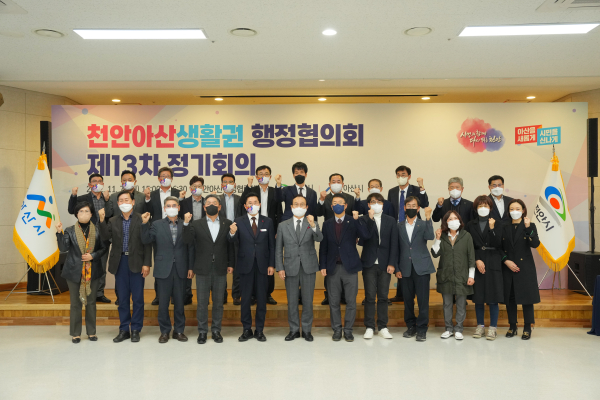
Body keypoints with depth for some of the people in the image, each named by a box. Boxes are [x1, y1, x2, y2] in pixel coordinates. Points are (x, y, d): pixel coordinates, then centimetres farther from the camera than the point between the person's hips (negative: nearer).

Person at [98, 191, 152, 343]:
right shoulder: (113, 221, 8)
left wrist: (146, 263, -9)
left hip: (136, 262, -3)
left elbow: (147, 243, -4)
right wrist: (102, 220, -19)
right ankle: (124, 330, 20)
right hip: (120, 262, 3)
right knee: (122, 297, 10)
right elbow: (106, 236, -8)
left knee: (138, 297, 3)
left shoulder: (141, 219, -2)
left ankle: (136, 329, 15)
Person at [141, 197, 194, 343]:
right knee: (163, 302, 5)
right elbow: (146, 240, -6)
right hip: (163, 269, 0)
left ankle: (179, 330, 20)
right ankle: (164, 331, 18)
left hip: (180, 269, 0)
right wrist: (144, 224, -18)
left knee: (179, 301, 8)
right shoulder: (157, 225, 5)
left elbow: (190, 247, 4)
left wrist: (190, 267, 0)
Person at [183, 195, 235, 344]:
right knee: (202, 302, 6)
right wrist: (186, 224, -19)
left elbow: (231, 245, 5)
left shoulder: (227, 224, 4)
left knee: (218, 302, 9)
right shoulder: (196, 224, 3)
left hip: (220, 269, 1)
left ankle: (216, 330, 22)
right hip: (203, 269, 0)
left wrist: (231, 264, 2)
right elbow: (188, 241, -9)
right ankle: (202, 331, 18)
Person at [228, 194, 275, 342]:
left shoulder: (267, 221, 4)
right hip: (246, 265, -1)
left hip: (262, 265, 1)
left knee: (261, 298, 6)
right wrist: (232, 233, -29)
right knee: (245, 298, 6)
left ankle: (259, 330, 17)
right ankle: (247, 330, 17)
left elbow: (272, 245, 4)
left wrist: (271, 264, -2)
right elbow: (235, 243, -7)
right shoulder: (239, 222, 1)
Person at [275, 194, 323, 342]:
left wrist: (313, 226, -36)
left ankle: (306, 330, 19)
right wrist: (279, 268, -3)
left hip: (308, 267, -1)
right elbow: (278, 248, 5)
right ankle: (294, 330, 22)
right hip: (291, 267, 1)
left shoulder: (313, 224, 2)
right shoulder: (283, 225, 5)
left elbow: (319, 238, -18)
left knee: (308, 300, 6)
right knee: (292, 301, 9)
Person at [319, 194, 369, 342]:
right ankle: (336, 330, 19)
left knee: (351, 301, 4)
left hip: (350, 267, -1)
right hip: (333, 268, 2)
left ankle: (348, 330, 16)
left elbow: (365, 235, -16)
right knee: (334, 302, 7)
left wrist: (357, 219, -25)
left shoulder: (353, 222, 2)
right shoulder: (327, 224, 8)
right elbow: (323, 247, 7)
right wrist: (323, 266, 0)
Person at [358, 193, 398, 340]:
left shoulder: (390, 220, 8)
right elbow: (361, 240, -14)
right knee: (370, 297, 1)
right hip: (369, 263, -2)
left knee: (383, 297, 6)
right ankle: (369, 327, 10)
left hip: (385, 264, 2)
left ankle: (382, 327, 15)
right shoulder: (363, 220, 1)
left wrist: (392, 263, -3)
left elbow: (394, 243, 5)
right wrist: (370, 219, -18)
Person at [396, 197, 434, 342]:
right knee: (408, 299, 8)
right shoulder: (399, 226, 10)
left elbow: (430, 237, -16)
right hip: (405, 269, 2)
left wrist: (428, 218, -22)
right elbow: (397, 249, 9)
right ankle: (411, 326, 21)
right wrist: (396, 268, 4)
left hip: (421, 268, -2)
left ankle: (422, 329, 7)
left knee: (423, 300, -2)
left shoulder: (424, 224, 6)